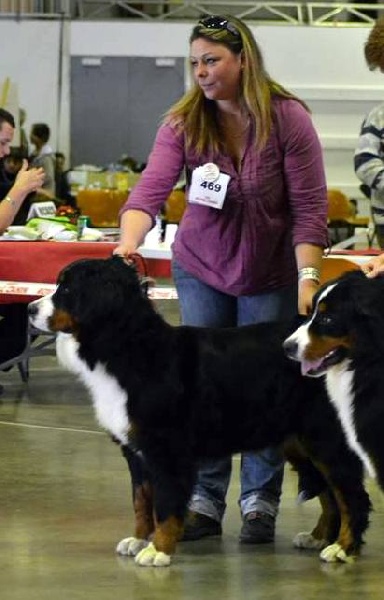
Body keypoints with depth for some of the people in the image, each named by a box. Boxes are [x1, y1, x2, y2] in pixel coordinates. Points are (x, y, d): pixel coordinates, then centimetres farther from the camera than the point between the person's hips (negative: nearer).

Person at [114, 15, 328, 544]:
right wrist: (128, 243, -39)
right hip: (201, 270, 3)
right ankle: (204, 502, 11)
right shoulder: (183, 122, -10)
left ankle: (261, 504, 11)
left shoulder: (288, 119, -16)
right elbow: (152, 188, -22)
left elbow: (309, 210, -16)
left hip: (270, 277, -2)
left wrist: (308, 278, -24)